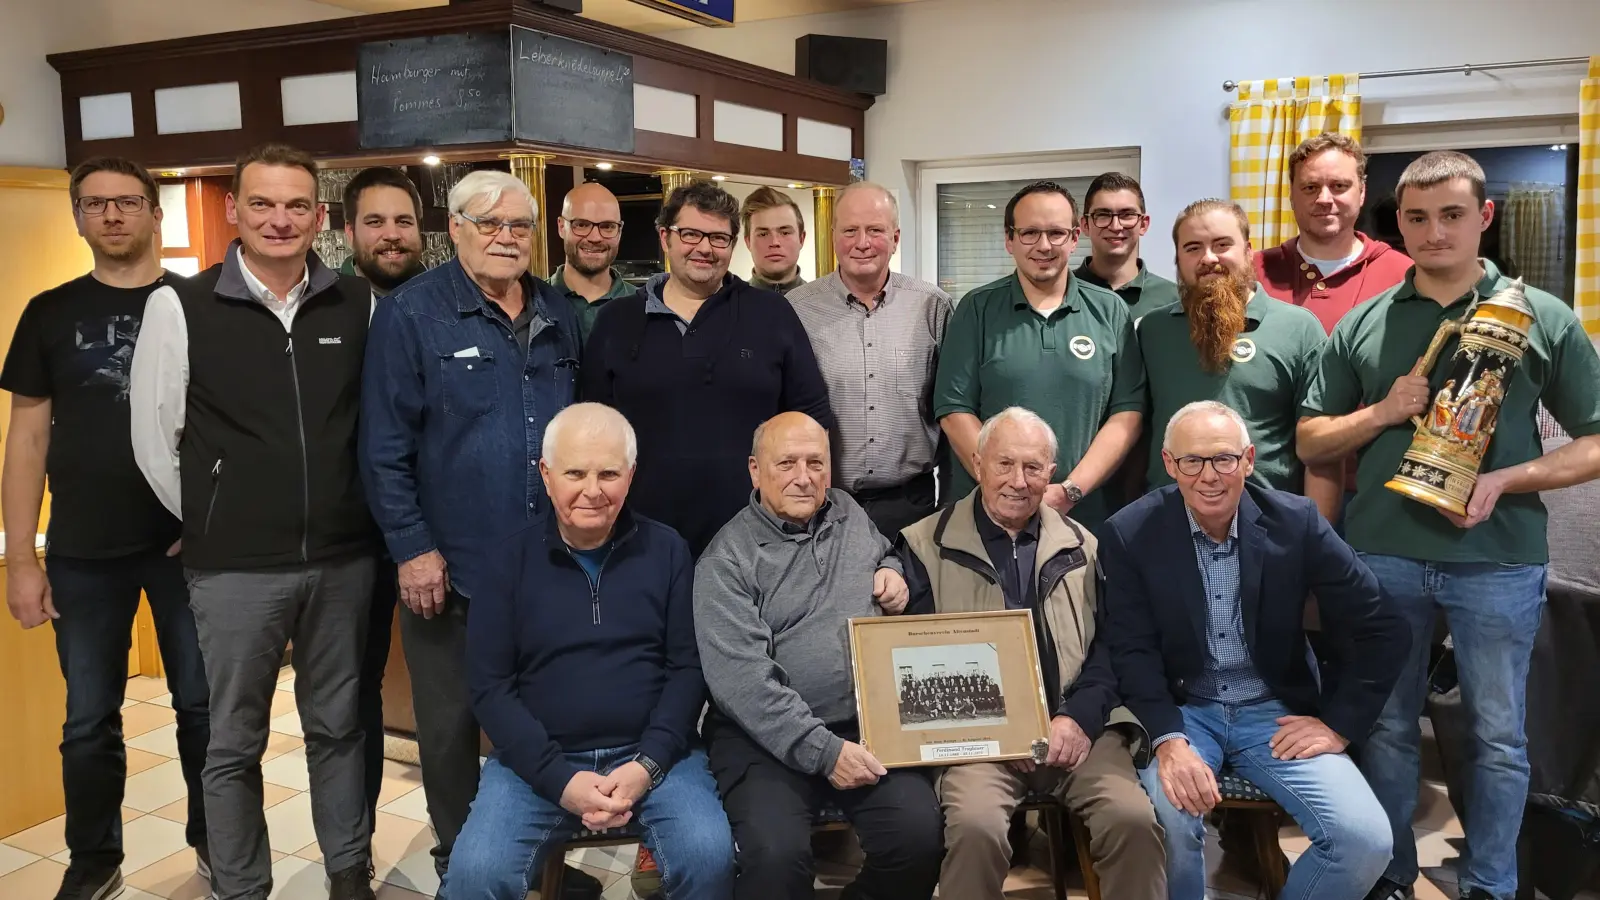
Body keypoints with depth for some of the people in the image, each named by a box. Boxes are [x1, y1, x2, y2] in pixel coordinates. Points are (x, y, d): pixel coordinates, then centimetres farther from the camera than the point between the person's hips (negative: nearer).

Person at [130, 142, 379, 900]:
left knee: (338, 724, 16)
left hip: (343, 558, 2)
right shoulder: (180, 306, -5)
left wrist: (355, 513, 7)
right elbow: (154, 437, 0)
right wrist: (208, 524, 3)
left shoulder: (356, 304, 2)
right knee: (235, 742, 11)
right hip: (235, 567, -2)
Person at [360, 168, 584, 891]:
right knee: (451, 720, 11)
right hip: (452, 564, -4)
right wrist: (411, 548, -13)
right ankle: (459, 858, 31)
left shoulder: (559, 316, 8)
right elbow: (385, 444, -10)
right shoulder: (412, 313, -7)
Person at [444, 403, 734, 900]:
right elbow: (490, 686, -1)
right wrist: (559, 778, -12)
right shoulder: (512, 558, 2)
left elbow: (689, 667, 1)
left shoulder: (667, 550, 3)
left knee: (710, 857, -23)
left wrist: (648, 765, -12)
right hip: (538, 761, 0)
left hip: (653, 752, 0)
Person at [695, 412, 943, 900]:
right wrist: (823, 750, -20)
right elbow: (742, 679, -15)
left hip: (867, 722, 4)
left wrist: (895, 574, 9)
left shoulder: (850, 514, 12)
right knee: (776, 855, -28)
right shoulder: (727, 560, -6)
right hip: (768, 735, -4)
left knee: (920, 837, -19)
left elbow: (884, 555, 34)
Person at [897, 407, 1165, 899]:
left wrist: (1081, 716, -8)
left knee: (1134, 820, -22)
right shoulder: (925, 546, 7)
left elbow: (1108, 645, 11)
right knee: (975, 828, -30)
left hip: (1076, 725, 3)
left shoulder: (1082, 547, 16)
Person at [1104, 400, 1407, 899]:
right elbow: (1133, 652, -10)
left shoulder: (1297, 522, -6)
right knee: (1167, 819, -31)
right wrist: (1169, 739, -25)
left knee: (1366, 839, -18)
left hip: (1276, 710, 2)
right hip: (1181, 712, -2)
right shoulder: (1131, 534, -9)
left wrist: (1339, 723, -5)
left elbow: (1383, 632, 0)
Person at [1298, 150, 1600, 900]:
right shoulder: (1362, 324, 5)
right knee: (1388, 724, 12)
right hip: (1383, 553, 2)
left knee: (1499, 735, 9)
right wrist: (1382, 412, -9)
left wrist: (1507, 480, -15)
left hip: (1499, 558, -1)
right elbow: (1310, 442, 9)